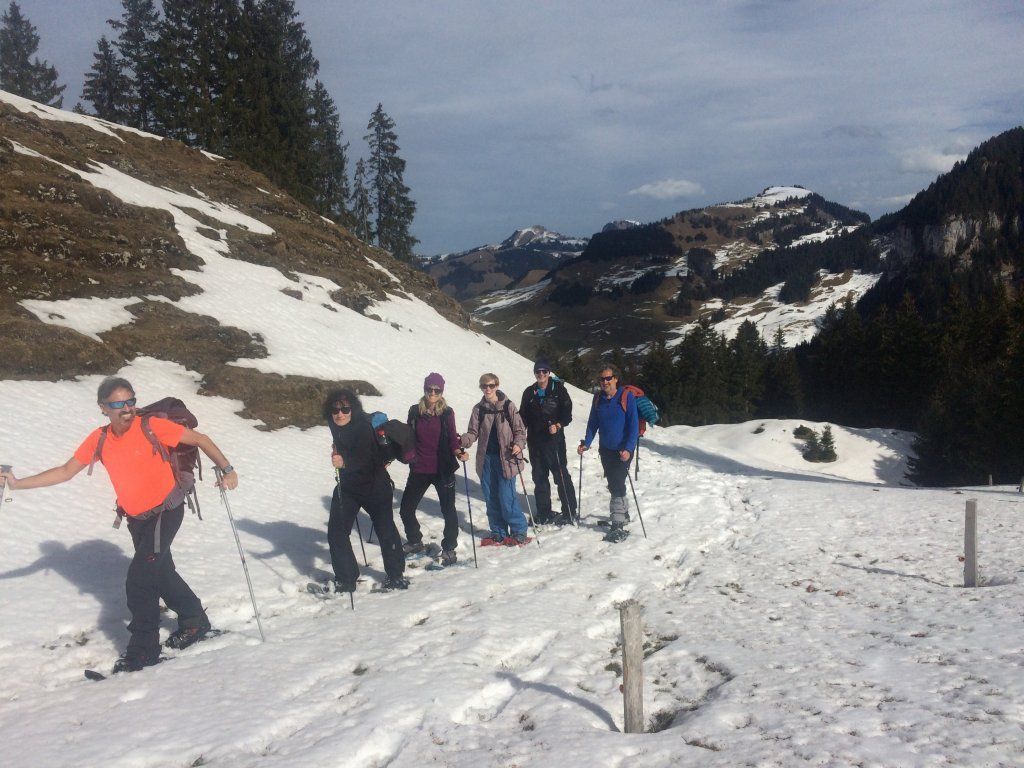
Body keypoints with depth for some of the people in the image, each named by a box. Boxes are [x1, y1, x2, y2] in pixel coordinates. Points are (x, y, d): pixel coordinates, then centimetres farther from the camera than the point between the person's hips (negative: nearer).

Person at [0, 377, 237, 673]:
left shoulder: (151, 426, -19)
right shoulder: (99, 439, -5)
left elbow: (199, 439, -12)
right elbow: (65, 471, 3)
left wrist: (227, 470, -20)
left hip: (165, 512, -6)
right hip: (136, 518, 6)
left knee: (139, 582, -13)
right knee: (161, 573, 20)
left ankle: (143, 650, 1)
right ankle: (195, 621, 40)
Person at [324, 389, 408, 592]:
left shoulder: (363, 426, -27)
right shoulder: (336, 426, -5)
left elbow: (363, 458, -41)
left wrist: (344, 462, -56)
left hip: (374, 485, -6)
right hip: (347, 485, 6)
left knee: (386, 530, 4)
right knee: (336, 532, 1)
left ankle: (396, 575, 22)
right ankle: (346, 580, 13)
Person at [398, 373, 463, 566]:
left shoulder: (447, 413, -3)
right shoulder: (415, 411, 2)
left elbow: (452, 437, -2)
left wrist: (457, 450, -21)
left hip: (442, 470, -3)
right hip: (419, 470, 3)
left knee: (448, 510, -2)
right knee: (406, 509, 11)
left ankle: (448, 549, 16)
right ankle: (414, 542, 33)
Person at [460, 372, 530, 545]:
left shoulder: (508, 406, -2)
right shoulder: (478, 409, 8)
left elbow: (520, 429, 0)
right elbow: (473, 432, 7)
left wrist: (518, 444, -18)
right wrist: (462, 441, -13)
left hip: (505, 458, -4)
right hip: (486, 458, 4)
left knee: (507, 497, -8)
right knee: (491, 498, 9)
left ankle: (519, 531, 7)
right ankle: (498, 533, 22)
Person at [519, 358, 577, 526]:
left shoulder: (559, 389, -2)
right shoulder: (529, 392, 9)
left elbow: (567, 412, -6)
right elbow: (523, 416, 13)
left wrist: (558, 425, -22)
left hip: (554, 438, -5)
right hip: (535, 441, 5)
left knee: (561, 475, -4)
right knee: (539, 477, 10)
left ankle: (569, 513, 5)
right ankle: (543, 513, 20)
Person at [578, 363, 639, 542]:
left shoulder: (627, 397, -13)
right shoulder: (599, 399, 3)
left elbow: (634, 425, -14)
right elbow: (593, 423, 11)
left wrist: (629, 449, -23)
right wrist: (586, 443, -1)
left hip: (623, 450, -6)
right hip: (605, 450, 6)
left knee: (617, 484, -12)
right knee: (613, 484, 15)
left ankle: (618, 525, -10)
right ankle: (623, 514, 35)